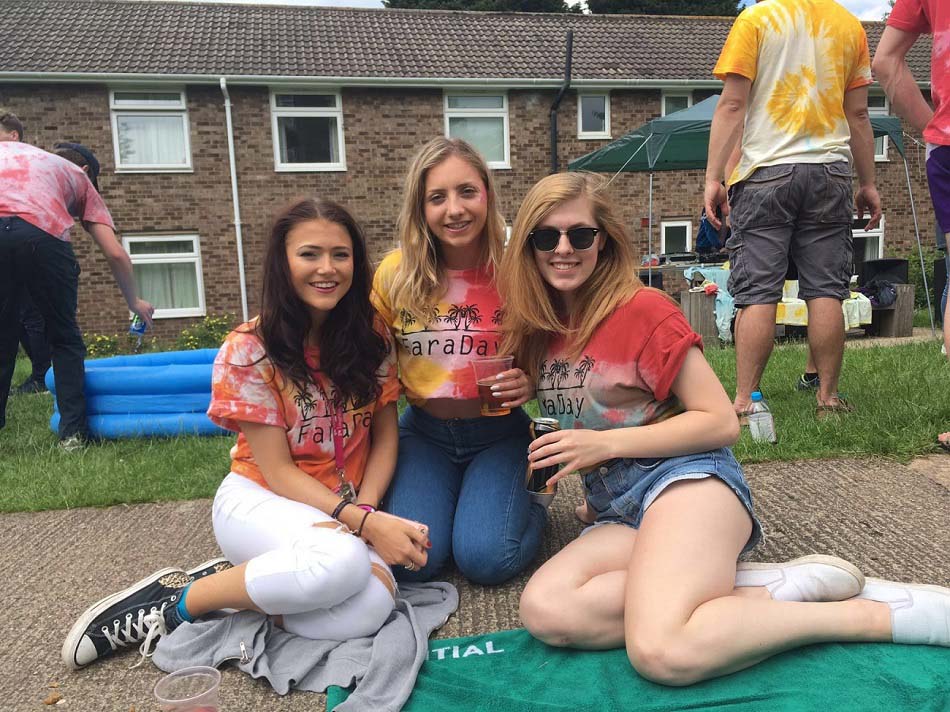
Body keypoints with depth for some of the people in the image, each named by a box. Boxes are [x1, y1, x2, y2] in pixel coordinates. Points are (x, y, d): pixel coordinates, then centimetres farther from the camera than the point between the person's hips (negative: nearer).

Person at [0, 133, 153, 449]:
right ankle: (73, 431, 14)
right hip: (40, 235, -2)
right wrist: (134, 301, 35)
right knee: (65, 339, 16)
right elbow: (115, 254, 22)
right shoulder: (81, 179, 29)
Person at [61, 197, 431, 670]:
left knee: (369, 609, -29)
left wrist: (365, 509, -16)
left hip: (349, 506, 3)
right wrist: (364, 524, -25)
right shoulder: (248, 351, -13)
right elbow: (278, 471, -14)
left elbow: (385, 437, 2)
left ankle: (239, 584, -3)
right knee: (342, 562, -37)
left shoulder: (371, 335, -2)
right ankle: (177, 600, -12)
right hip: (260, 499, -3)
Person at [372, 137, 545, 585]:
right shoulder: (395, 273, -9)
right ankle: (444, 498, 20)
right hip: (425, 431, 2)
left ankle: (527, 509, 16)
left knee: (485, 559, -18)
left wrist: (529, 385, -22)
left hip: (497, 432, -1)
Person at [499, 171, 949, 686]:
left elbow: (721, 422, -7)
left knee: (662, 653, -33)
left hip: (688, 479, -6)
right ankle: (766, 590, -16)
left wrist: (606, 443, -13)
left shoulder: (642, 309, -5)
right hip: (619, 515, 6)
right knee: (544, 611, -26)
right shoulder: (537, 330, 13)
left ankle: (879, 613, -12)